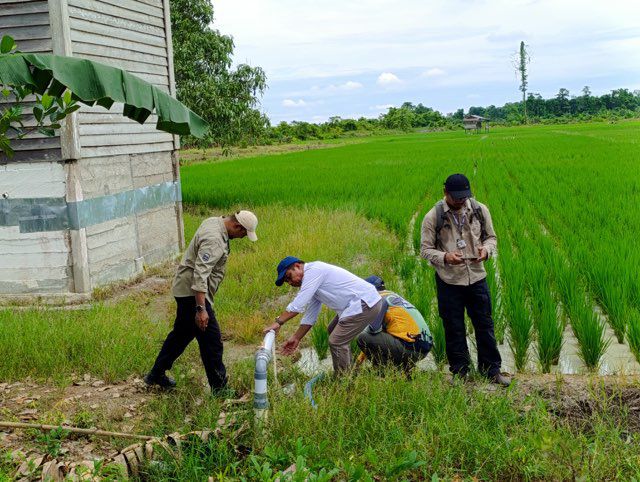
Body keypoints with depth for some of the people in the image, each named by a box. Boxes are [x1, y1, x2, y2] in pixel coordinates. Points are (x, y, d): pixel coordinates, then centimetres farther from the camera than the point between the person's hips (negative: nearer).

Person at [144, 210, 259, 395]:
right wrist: (200, 308, -36)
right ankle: (219, 390, 4)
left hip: (185, 290, 11)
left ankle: (156, 375, 34)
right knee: (211, 341, -4)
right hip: (192, 292, -11)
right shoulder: (214, 240, -26)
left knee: (181, 334, 22)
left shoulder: (214, 222, 5)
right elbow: (200, 275, -33)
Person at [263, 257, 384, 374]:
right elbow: (310, 316, 21)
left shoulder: (314, 270, -13)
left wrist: (278, 322, -17)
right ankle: (347, 373, 34)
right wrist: (296, 338, 18)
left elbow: (298, 304, -21)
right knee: (335, 333, 25)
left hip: (365, 304, -11)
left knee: (336, 342, -10)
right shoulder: (312, 282, 17)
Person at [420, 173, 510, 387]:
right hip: (449, 281, -2)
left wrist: (486, 249, -14)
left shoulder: (480, 210, -2)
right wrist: (445, 257, -25)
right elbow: (425, 249, -6)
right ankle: (459, 372, 24)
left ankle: (492, 370, 25)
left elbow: (491, 237, 9)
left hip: (477, 277, 2)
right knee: (454, 329, 8)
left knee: (485, 324, 10)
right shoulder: (433, 217, -10)